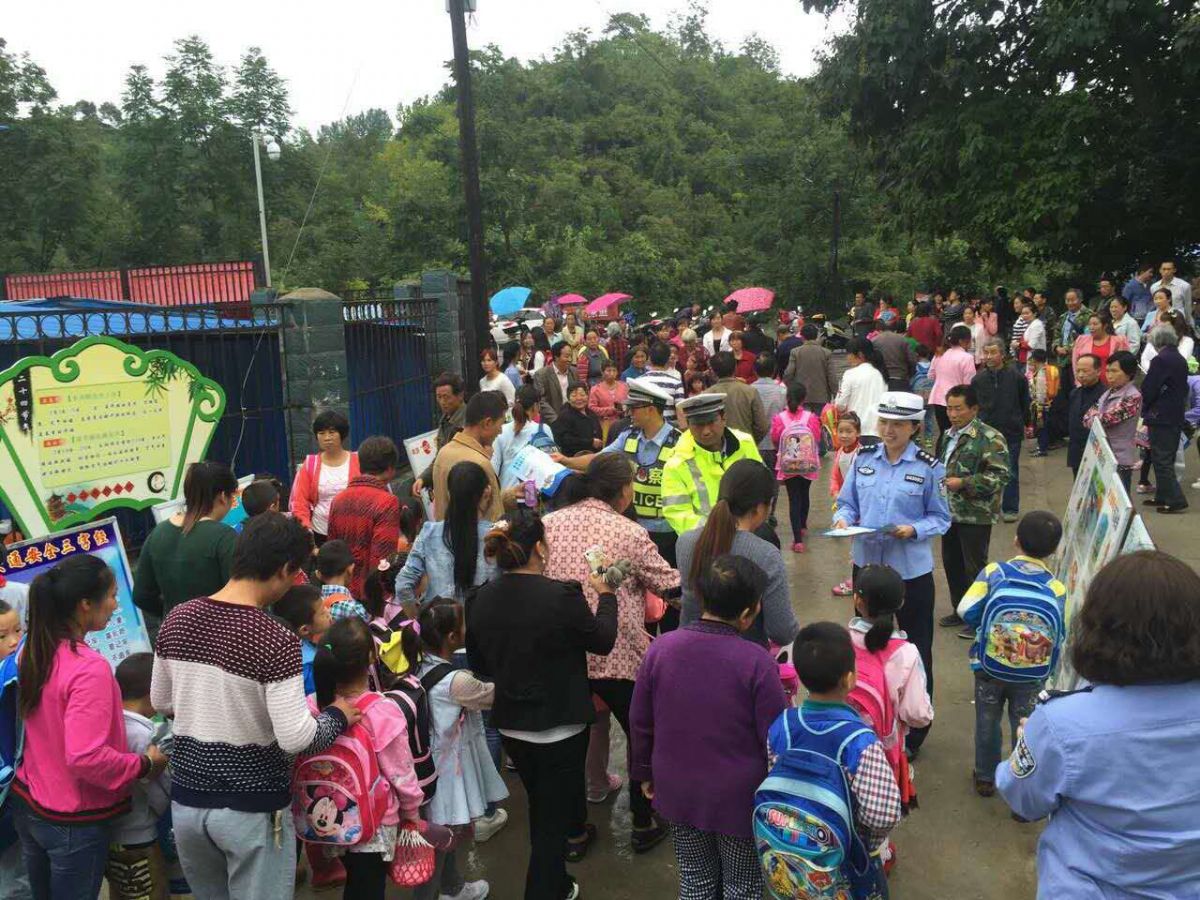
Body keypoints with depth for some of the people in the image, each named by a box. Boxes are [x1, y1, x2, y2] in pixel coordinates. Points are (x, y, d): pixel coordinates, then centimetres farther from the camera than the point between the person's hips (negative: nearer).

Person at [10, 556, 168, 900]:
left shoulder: (32, 653, -3)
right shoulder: (90, 669, -28)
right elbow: (85, 758, -31)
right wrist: (144, 765, -17)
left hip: (25, 805, 7)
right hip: (73, 823, -7)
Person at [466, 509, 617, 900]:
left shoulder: (481, 600, -10)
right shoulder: (563, 596, -26)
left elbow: (479, 666, 4)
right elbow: (603, 641, -8)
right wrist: (605, 596, 8)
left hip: (510, 725, 6)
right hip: (558, 725, -6)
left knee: (543, 806, 28)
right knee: (551, 822, 11)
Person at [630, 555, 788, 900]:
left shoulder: (661, 648, -13)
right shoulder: (756, 662, -24)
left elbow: (640, 722, -2)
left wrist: (644, 773, 15)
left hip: (677, 791, 3)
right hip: (739, 797, -3)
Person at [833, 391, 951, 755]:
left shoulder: (929, 467, -8)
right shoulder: (863, 458, 1)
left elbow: (940, 518, -4)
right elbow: (847, 502, 7)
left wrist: (913, 530, -22)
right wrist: (842, 519, -14)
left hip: (911, 570, -3)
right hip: (866, 563, 4)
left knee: (916, 650, 10)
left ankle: (914, 732, 27)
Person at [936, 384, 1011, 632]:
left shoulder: (990, 439, -15)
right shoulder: (948, 435, 12)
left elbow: (1000, 476, -20)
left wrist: (963, 483, -23)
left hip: (975, 515, -8)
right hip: (950, 511, 8)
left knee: (974, 567, 3)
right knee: (951, 563, 16)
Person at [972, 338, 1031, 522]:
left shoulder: (1016, 376, -5)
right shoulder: (978, 379, 0)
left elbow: (1025, 403, 5)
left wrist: (1026, 424, 9)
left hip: (1012, 432, -2)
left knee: (1011, 472, 6)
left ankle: (1010, 509, 17)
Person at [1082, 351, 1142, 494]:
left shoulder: (1132, 397, -16)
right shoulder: (1109, 392, 10)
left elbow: (1104, 419, -20)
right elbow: (1089, 416, 5)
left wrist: (1094, 419, -1)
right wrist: (1094, 417, -13)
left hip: (1120, 459, -8)